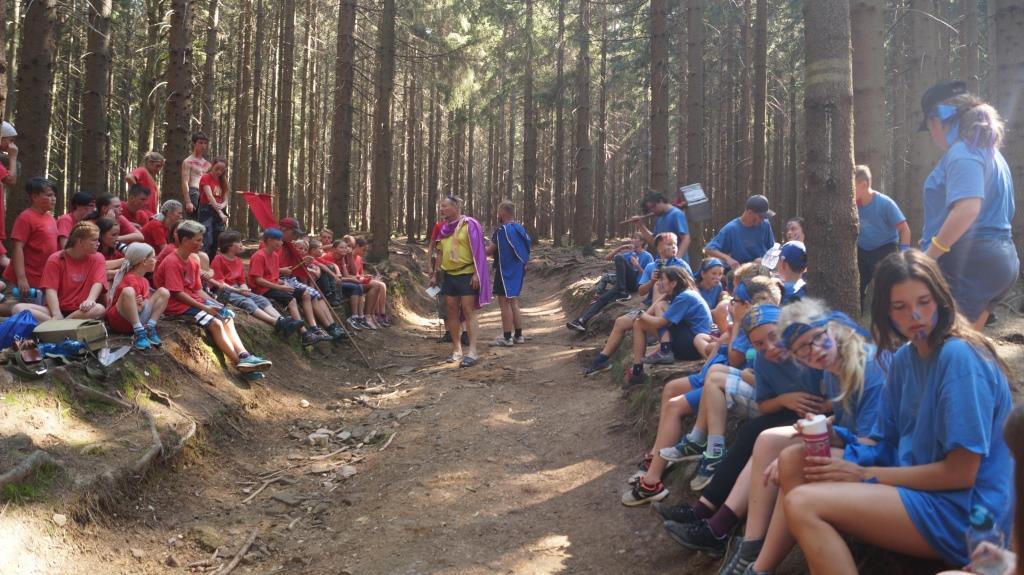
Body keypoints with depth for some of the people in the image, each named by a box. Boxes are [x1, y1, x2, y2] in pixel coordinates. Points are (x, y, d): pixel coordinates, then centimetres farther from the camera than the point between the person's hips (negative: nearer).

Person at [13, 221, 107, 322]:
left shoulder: (97, 259, 6)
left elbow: (98, 283, -11)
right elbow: (51, 289, -7)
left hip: (81, 311, -1)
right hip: (58, 309, 1)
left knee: (100, 309, -36)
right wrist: (57, 315, -25)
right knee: (19, 308, -24)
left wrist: (90, 300, -34)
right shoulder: (55, 259, 4)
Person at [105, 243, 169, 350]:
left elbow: (140, 306, 10)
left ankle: (150, 328, -16)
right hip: (119, 321, -8)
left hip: (137, 318, 8)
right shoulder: (131, 279, -16)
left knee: (164, 292, -1)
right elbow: (137, 308, -20)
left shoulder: (145, 281, 13)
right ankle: (139, 333, -38)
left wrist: (143, 304, -9)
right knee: (128, 291, -35)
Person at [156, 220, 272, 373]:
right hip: (177, 306, -8)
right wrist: (204, 307, -20)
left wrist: (216, 304, -1)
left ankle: (244, 356, -25)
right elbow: (177, 294, -20)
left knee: (227, 316, -11)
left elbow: (198, 290, 12)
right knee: (215, 323, -24)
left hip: (194, 300, 9)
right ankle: (240, 361, -24)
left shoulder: (193, 262, 12)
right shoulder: (172, 262, -15)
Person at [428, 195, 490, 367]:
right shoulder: (445, 228, 11)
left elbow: (478, 250, -12)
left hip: (467, 275, -7)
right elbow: (440, 252, 17)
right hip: (449, 275, 7)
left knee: (468, 312, -8)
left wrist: (476, 274, -18)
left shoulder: (469, 224, -9)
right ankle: (457, 350, 15)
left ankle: (472, 352, -8)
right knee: (452, 313, 7)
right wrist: (435, 274, 15)